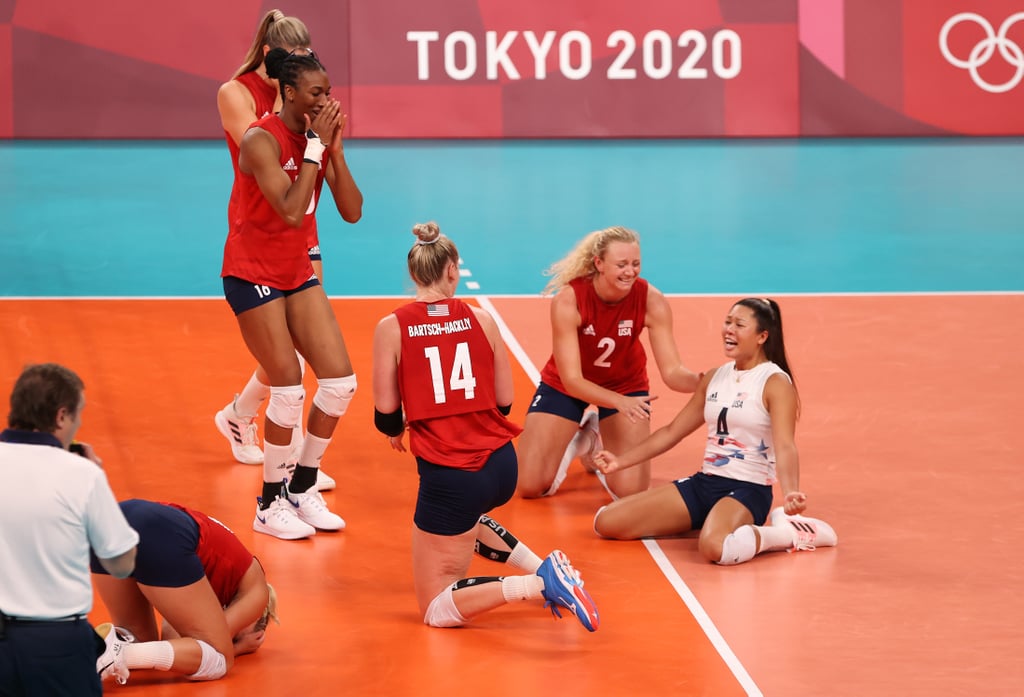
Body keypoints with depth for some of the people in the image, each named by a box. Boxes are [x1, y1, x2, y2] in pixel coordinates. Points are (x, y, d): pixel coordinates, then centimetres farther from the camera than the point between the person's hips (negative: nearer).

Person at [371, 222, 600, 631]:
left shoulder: (392, 327, -6)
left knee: (437, 610, 3)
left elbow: (386, 410, -5)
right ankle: (543, 567, 17)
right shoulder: (480, 320, 2)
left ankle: (537, 584, -21)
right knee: (464, 520, 41)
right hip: (501, 466, 5)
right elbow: (504, 401, 6)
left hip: (448, 474, -5)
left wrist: (395, 431, 18)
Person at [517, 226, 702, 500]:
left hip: (625, 385, 1)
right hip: (564, 387, -1)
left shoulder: (651, 300, -25)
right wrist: (620, 402, -48)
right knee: (530, 486, -9)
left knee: (631, 491, -13)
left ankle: (600, 444, 20)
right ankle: (576, 441, 22)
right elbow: (571, 379, -32)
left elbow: (672, 371, -27)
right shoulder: (568, 299, -31)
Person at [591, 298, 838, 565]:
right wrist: (620, 461, 15)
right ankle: (705, 523, 6)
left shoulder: (775, 383, -9)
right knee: (606, 522, -5)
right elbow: (672, 432, 20)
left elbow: (785, 446, -22)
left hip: (747, 490, -7)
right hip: (703, 483, 7)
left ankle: (787, 534, -11)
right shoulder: (715, 378, 12)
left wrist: (791, 493, -42)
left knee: (716, 547, -42)